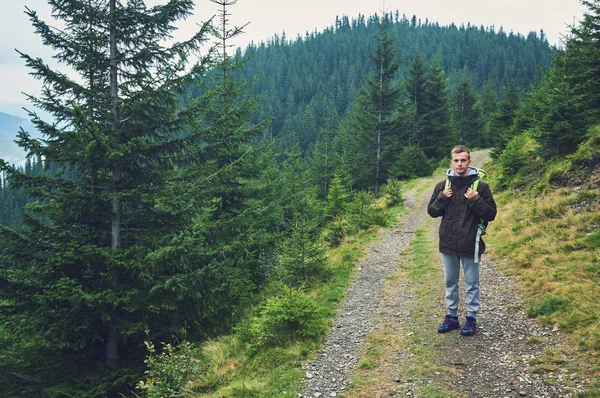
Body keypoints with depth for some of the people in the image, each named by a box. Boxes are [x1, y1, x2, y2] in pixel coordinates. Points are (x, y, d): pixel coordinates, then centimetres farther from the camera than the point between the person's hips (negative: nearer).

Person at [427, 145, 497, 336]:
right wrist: (442, 198, -10)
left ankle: (471, 318, 22)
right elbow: (432, 211, 8)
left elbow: (491, 214, -5)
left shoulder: (480, 186, -6)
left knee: (472, 284, 9)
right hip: (448, 243, 3)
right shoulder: (443, 185, 3)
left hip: (470, 245, -3)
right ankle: (452, 317, 28)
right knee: (450, 282, 15)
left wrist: (476, 200, -19)